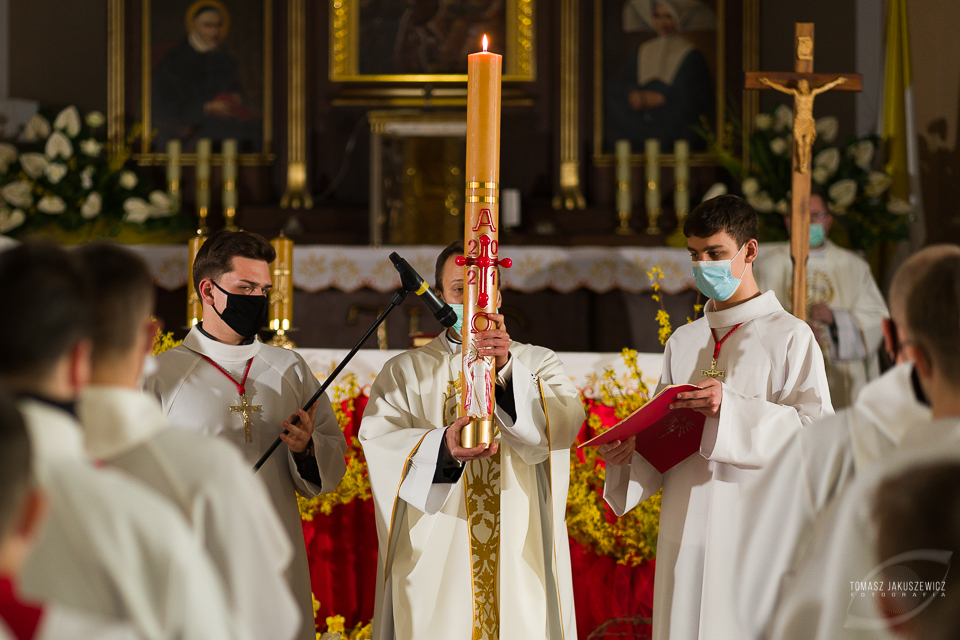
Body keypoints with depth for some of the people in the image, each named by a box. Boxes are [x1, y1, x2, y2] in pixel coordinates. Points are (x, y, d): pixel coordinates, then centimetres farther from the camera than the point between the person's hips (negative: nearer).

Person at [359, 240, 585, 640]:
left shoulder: (538, 364, 12)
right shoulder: (404, 373, 10)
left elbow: (564, 424, -8)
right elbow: (379, 440, -8)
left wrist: (506, 368, -22)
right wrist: (441, 446, -27)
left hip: (518, 559, 1)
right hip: (434, 559, -1)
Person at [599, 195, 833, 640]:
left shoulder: (789, 337, -1)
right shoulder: (682, 343, 16)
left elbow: (817, 432, -11)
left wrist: (730, 407, -21)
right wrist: (631, 452, -4)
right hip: (685, 532, 5)